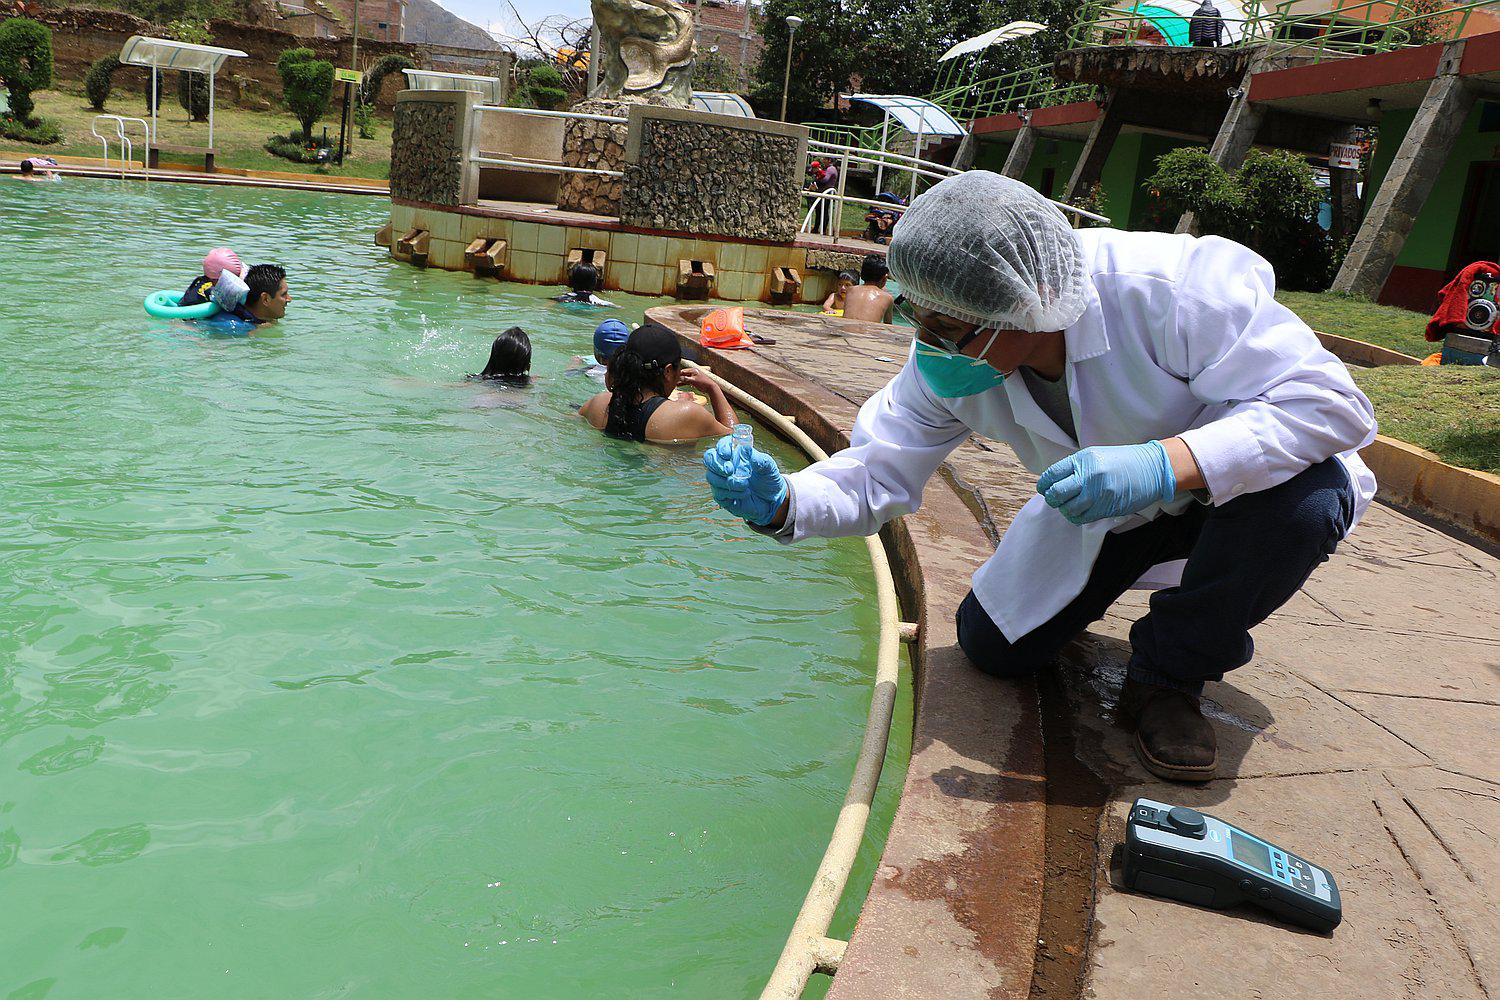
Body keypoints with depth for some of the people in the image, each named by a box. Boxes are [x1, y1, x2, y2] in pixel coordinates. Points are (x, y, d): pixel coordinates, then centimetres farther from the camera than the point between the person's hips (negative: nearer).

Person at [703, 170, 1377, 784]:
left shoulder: (1169, 290, -39)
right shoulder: (944, 366, -21)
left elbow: (1332, 403, -38)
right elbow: (878, 474, -15)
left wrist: (1164, 465, -52)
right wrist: (779, 503, -36)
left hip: (1233, 479, -3)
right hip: (1105, 510, 4)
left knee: (1304, 496, -37)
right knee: (992, 647, -4)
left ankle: (1170, 675, -11)